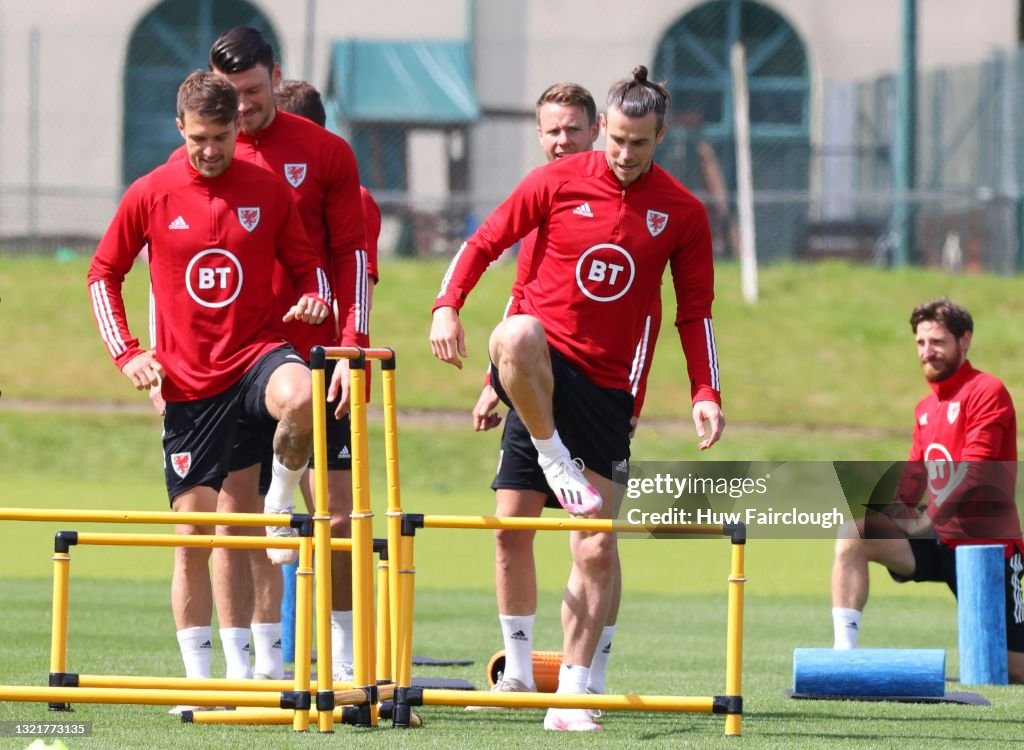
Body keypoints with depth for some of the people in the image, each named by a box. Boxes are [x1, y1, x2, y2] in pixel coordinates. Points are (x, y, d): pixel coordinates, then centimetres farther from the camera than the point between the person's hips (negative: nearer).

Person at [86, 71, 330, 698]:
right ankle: (199, 680, 12)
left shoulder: (268, 190, 2)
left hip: (257, 352, -1)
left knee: (300, 398, -38)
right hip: (188, 381, 1)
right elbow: (104, 274, 11)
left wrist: (315, 299, -11)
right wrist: (125, 352, 1)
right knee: (194, 532, 1)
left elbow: (307, 263, 12)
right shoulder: (151, 195, 1)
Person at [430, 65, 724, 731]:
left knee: (597, 549, -2)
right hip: (541, 367, -2)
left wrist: (706, 393, -1)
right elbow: (484, 244, 5)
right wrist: (448, 305, -12)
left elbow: (695, 312, 11)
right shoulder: (557, 182, -2)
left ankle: (573, 693, 6)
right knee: (517, 335, -42)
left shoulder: (682, 213, 3)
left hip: (607, 388, 2)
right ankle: (554, 457, -20)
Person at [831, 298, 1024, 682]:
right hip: (940, 542, 6)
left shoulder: (987, 392, -9)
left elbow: (973, 470, -19)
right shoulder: (925, 408, 15)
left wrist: (929, 518, -26)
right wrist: (893, 505, -9)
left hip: (987, 546, -6)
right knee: (852, 535, -19)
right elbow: (914, 475, 13)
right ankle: (844, 653, -24)